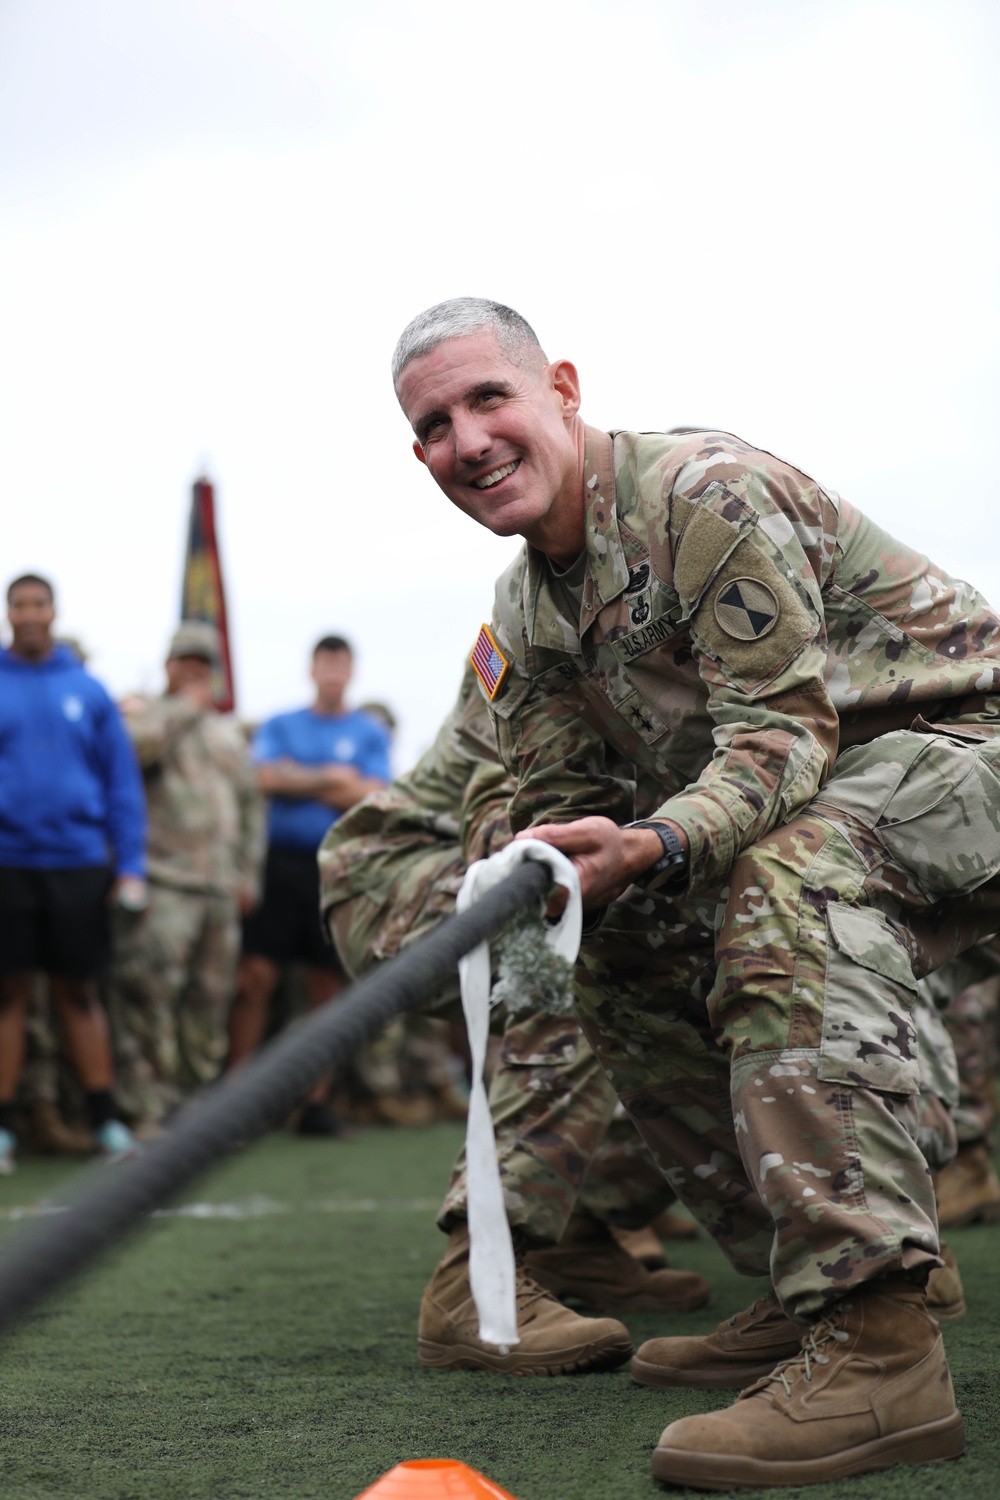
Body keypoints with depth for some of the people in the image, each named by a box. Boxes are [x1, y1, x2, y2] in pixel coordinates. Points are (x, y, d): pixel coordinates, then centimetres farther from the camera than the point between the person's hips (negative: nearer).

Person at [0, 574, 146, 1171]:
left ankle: (106, 1119, 15)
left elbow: (122, 780, 5)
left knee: (79, 992, 8)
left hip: (79, 860, 1)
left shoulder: (87, 690, 5)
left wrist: (131, 865, -2)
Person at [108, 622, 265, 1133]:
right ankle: (147, 1111, -11)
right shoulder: (143, 712, 5)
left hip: (221, 887, 6)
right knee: (148, 995, -13)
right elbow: (133, 746, -19)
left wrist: (247, 874, 16)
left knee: (211, 1000, 8)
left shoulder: (228, 730, 22)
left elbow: (250, 803, 23)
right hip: (163, 881, -6)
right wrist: (186, 708, -8)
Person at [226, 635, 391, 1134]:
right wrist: (331, 778, -7)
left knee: (328, 988, 3)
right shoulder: (279, 727, 13)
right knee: (255, 976, -9)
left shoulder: (370, 733, 11)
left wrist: (298, 781, -8)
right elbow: (267, 778, -4)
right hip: (282, 863, -1)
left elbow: (371, 797, -3)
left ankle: (316, 1101, 10)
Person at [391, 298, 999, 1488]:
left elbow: (784, 730, -26)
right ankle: (800, 1294, 11)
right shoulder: (523, 611, 8)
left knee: (792, 876, -37)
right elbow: (558, 801, 8)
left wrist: (649, 848, -42)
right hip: (809, 801, 10)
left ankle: (876, 1345, -45)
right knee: (625, 967, 6)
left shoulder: (706, 490, -20)